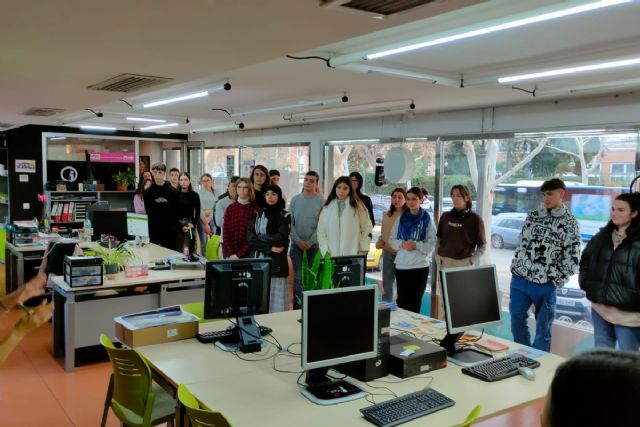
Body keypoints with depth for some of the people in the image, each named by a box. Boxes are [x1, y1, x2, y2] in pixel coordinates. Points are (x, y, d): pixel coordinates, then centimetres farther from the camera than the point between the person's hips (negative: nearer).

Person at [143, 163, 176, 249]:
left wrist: (175, 227, -4)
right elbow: (146, 211, 6)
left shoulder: (172, 191, 0)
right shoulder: (148, 191, 3)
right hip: (153, 229, 1)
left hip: (169, 229, -1)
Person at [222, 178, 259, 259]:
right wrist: (230, 254, -8)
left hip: (248, 254, -2)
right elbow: (225, 232, 4)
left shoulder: (256, 209, -2)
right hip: (231, 255, 2)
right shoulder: (230, 208, 8)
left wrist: (239, 254, -12)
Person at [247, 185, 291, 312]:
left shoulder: (285, 216, 4)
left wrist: (261, 237, -1)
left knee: (276, 295, -4)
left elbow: (279, 238, -9)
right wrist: (269, 248, -10)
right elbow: (250, 238, 0)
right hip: (258, 261, 3)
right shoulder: (258, 215, 12)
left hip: (276, 262, -3)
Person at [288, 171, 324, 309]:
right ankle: (297, 305, 6)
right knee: (296, 276, -2)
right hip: (296, 244, 1)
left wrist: (309, 242, -11)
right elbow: (289, 223, 2)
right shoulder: (295, 199, 6)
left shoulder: (321, 201, -1)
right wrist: (298, 241, -9)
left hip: (314, 244, -1)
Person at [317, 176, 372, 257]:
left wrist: (363, 250, -1)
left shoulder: (358, 207, 3)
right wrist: (325, 251, -1)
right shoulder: (327, 208, 8)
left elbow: (366, 229, 6)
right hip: (332, 256, 2)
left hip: (353, 256, -1)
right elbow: (321, 232, 8)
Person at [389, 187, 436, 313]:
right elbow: (392, 239, 6)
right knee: (402, 302, 7)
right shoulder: (400, 218, 7)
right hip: (401, 265, 2)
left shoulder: (427, 219, -1)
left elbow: (432, 244, -4)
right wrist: (402, 244, -13)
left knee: (415, 303, 7)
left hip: (420, 266, -2)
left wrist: (416, 245, -19)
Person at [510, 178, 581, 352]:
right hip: (519, 280, 4)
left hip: (545, 285, -4)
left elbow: (572, 258, -4)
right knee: (517, 322, 12)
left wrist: (556, 281, -9)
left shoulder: (570, 223, -3)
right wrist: (514, 267, 5)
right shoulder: (532, 216, 9)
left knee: (543, 329, 7)